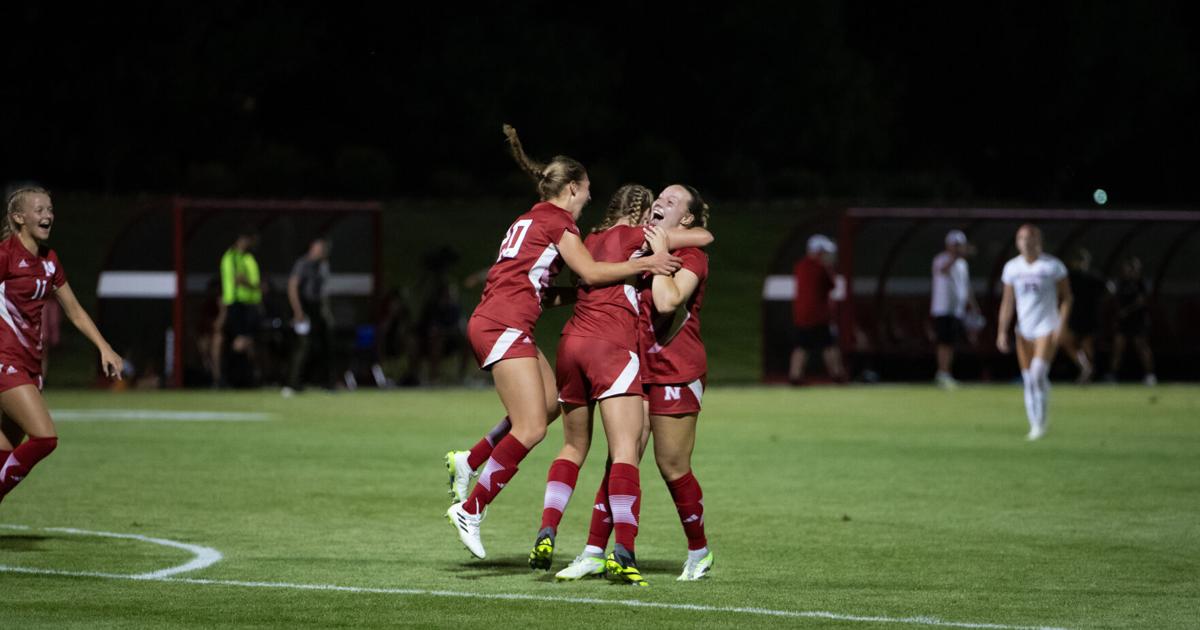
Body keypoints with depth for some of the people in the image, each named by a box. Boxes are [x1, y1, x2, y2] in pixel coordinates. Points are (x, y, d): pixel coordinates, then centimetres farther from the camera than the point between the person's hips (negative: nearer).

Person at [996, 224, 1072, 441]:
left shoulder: (1053, 266, -4)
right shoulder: (1012, 267, 6)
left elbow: (1066, 297, 0)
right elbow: (1007, 302, 12)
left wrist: (1061, 326, -9)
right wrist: (1002, 331, 5)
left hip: (1047, 328, -4)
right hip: (1024, 330, 4)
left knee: (1038, 373, -18)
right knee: (1028, 379, 3)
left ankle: (1041, 419, -4)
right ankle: (1034, 424, 12)